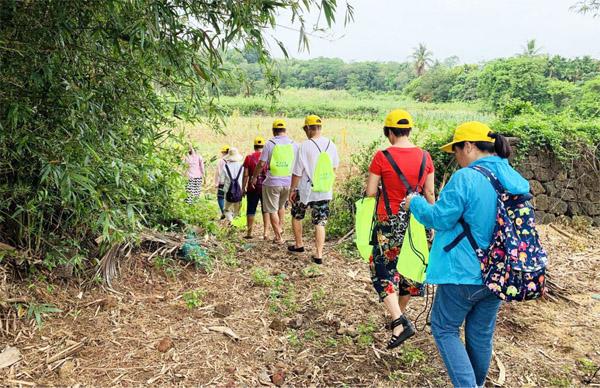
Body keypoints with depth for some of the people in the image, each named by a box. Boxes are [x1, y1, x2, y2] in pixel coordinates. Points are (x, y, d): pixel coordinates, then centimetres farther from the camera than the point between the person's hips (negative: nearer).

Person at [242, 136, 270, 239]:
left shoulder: (249, 157, -2)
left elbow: (246, 175, -3)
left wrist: (243, 188, 5)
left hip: (253, 188, -1)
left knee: (251, 210, 8)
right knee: (266, 210, 9)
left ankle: (249, 233, 13)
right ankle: (265, 233, 5)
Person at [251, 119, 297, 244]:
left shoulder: (270, 144, -8)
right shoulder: (293, 144, 2)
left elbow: (261, 164, -8)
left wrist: (254, 177, 7)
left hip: (272, 183, -4)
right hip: (288, 182, 4)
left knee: (272, 210, 6)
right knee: (281, 205, 27)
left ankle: (278, 236, 7)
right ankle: (280, 227, 24)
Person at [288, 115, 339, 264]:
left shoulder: (304, 146, -16)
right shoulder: (330, 144, -1)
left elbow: (297, 172, -12)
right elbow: (335, 166, 14)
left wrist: (292, 189, -1)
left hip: (305, 190, -3)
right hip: (325, 191, 3)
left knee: (296, 216, 21)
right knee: (320, 223, 6)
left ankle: (299, 244, 32)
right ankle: (319, 254, 3)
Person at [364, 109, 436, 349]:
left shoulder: (382, 157, -12)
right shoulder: (424, 157, 0)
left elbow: (370, 192, -9)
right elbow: (430, 193, 4)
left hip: (390, 222, -4)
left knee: (383, 270, 6)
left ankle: (399, 323, -9)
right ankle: (400, 315, 35)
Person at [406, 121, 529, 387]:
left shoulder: (466, 178, -20)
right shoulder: (515, 179, 4)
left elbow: (439, 218, -16)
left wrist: (415, 203, 2)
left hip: (464, 273, -7)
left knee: (444, 328, 10)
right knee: (482, 333, 21)